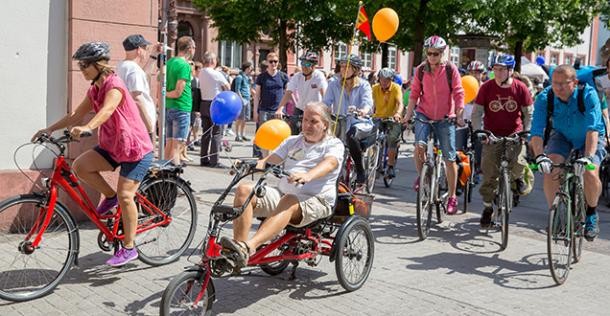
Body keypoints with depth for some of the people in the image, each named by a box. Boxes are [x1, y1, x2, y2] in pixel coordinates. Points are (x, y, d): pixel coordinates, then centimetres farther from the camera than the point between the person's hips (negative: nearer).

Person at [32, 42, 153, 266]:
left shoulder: (114, 86, -19)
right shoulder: (94, 89, 8)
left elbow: (107, 110, -39)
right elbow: (77, 115, 8)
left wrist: (87, 128, -56)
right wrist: (50, 129, -2)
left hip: (136, 149, -8)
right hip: (112, 146, 8)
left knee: (125, 196, -12)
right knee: (79, 166, -14)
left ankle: (129, 248, 2)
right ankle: (110, 196, 8)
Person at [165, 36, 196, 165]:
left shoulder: (169, 62, 12)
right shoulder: (184, 65, -13)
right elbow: (178, 92, -16)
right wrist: (166, 94, -1)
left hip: (168, 108, 8)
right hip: (181, 108, -8)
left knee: (169, 143, 13)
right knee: (178, 145, -6)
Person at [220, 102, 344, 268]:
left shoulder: (334, 144, 5)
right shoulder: (292, 141, 23)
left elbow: (329, 164, -18)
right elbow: (270, 160, 11)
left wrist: (308, 176, -40)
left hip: (316, 200, -6)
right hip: (282, 193, 6)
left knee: (289, 201, -39)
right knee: (244, 190, -18)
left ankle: (248, 248, -54)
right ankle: (238, 243, -29)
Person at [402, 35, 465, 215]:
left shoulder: (450, 70, -5)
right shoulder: (421, 70, 0)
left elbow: (458, 94, -5)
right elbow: (414, 94, 4)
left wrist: (459, 116, -15)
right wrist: (407, 116, -3)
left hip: (445, 118, -1)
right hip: (424, 115, 1)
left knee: (449, 158, 1)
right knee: (419, 145, -25)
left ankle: (452, 197, 15)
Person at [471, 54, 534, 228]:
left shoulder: (520, 88, -6)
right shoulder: (486, 87, -6)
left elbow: (529, 113, 3)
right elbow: (477, 112, -3)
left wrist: (527, 132, -8)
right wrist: (477, 131, -16)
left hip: (514, 134, 0)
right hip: (492, 135, 1)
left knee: (518, 163, -25)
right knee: (489, 175, -1)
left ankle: (518, 178, 12)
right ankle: (487, 207, 17)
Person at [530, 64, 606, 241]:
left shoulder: (588, 95, -32)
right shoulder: (544, 98, -26)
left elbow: (592, 129, -41)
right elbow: (537, 130, -33)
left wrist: (587, 158, -55)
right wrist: (540, 156, -51)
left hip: (590, 138, -2)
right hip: (562, 135, 2)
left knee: (591, 175, -24)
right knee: (549, 170, -23)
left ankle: (592, 214, 5)